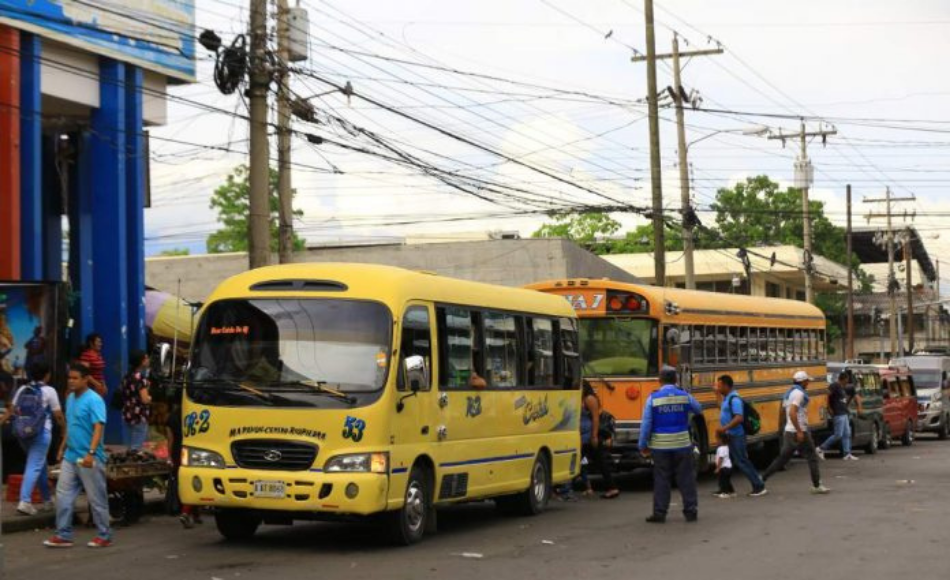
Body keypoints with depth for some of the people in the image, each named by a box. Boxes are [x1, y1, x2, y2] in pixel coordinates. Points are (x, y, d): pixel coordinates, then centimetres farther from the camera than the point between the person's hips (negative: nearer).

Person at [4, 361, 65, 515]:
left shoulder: (22, 390, 11)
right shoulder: (49, 391, -4)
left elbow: (11, 410, 6)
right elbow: (58, 415, -3)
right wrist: (65, 429, 11)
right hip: (41, 432, -6)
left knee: (41, 465, 19)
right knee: (34, 467, -9)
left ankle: (47, 500, 28)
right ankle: (24, 502, -20)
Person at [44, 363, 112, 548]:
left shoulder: (94, 400, -14)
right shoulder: (70, 398, 11)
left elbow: (98, 428, -21)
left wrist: (91, 453, -29)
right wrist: (63, 448, 22)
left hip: (88, 459, -8)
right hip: (70, 456, 8)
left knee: (96, 498, 1)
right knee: (63, 495, 6)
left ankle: (105, 536, 12)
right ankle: (63, 535, 12)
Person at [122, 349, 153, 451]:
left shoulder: (128, 377, 9)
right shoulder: (140, 377, -15)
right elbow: (145, 399, -21)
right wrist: (151, 397, 0)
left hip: (128, 415, 9)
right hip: (139, 417, -9)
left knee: (132, 446, 17)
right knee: (137, 448, -5)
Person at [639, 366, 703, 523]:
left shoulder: (653, 398, -8)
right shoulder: (685, 396, -2)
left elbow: (646, 424, -8)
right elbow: (698, 410, 18)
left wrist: (643, 445, 0)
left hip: (660, 446, -1)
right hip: (682, 444, 1)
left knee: (661, 480, 5)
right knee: (686, 479, 9)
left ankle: (659, 513, 5)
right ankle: (691, 511, 11)